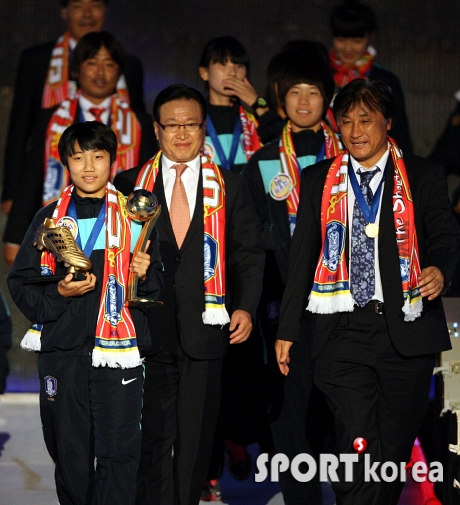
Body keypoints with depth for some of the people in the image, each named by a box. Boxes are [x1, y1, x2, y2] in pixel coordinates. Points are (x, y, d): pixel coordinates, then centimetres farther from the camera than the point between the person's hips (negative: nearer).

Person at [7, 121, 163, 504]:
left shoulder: (135, 217, 9)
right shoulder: (49, 218, 10)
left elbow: (158, 288, 12)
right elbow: (19, 283, 8)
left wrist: (144, 275, -10)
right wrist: (58, 293, -9)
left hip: (119, 351, -1)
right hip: (62, 352, 1)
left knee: (119, 454, -7)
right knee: (69, 456, 7)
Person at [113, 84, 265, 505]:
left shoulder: (231, 188, 10)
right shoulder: (130, 185, 9)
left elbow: (248, 254, 8)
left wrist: (246, 307, -5)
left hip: (205, 328, 1)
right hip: (148, 329, -1)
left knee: (195, 436, 5)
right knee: (154, 435, -5)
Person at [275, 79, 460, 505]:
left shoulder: (424, 177, 8)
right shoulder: (317, 181, 12)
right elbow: (301, 258, 13)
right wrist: (287, 329, 9)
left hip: (405, 328, 0)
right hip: (341, 331, 0)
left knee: (396, 447, 6)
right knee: (358, 449, -12)